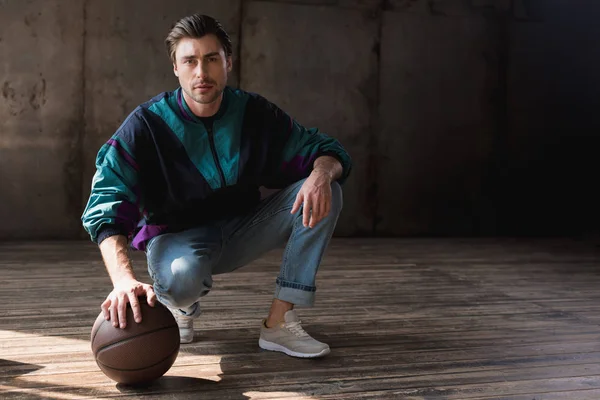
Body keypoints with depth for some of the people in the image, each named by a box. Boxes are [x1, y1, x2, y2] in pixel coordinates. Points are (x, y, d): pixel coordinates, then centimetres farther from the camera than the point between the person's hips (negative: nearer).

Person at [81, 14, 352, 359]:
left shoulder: (254, 113, -8)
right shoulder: (147, 124, -16)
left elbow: (327, 149, -3)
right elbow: (106, 206, -26)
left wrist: (322, 174, -30)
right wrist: (124, 279, -44)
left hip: (241, 233, 4)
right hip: (178, 236, -3)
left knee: (324, 192, -18)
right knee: (181, 278, -41)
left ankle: (279, 323, -18)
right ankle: (181, 306, 1)